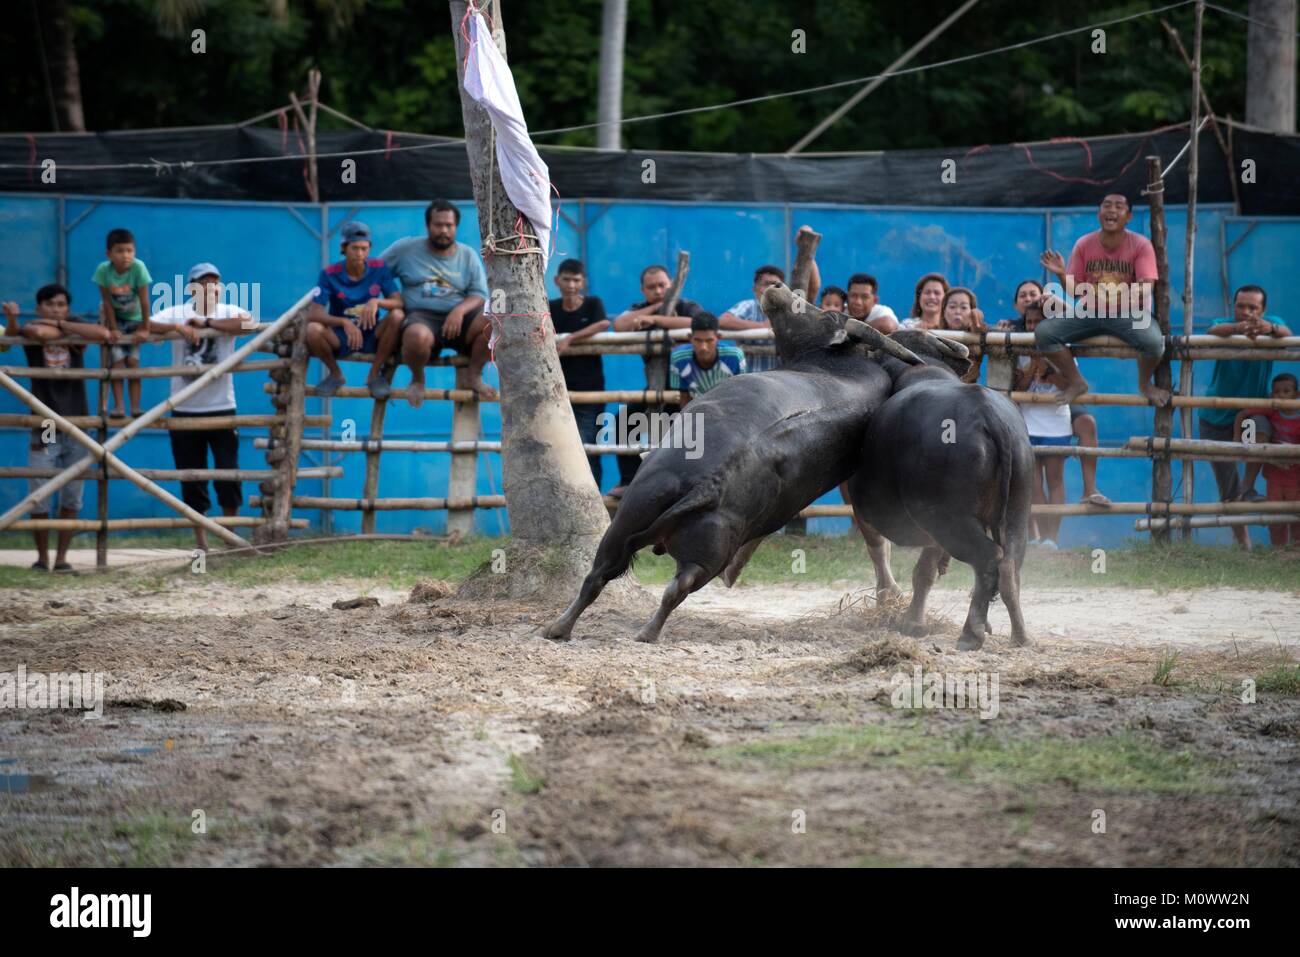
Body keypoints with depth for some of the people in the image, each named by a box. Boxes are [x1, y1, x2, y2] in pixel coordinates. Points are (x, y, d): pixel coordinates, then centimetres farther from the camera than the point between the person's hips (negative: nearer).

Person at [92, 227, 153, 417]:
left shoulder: (138, 267, -28)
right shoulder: (103, 270, -24)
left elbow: (144, 301, -22)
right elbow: (107, 302, -17)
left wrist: (144, 329, -19)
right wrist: (113, 329, -17)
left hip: (134, 318, 0)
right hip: (114, 317, 0)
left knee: (133, 361, -5)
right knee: (117, 360, -10)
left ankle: (135, 408, -2)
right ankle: (118, 407, -9)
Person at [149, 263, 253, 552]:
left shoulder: (228, 312, -1)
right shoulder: (177, 313, 2)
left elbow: (248, 322, -23)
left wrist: (205, 322, -22)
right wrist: (178, 327, -25)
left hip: (221, 407, -1)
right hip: (184, 409, 1)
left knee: (228, 476, -3)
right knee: (192, 483, 6)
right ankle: (201, 544, 16)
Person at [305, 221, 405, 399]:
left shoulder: (379, 268, -6)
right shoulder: (330, 274, -12)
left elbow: (399, 302, -12)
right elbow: (313, 314, -21)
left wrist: (377, 302, -35)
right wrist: (345, 322, -38)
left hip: (371, 335, 1)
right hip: (340, 337, -1)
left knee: (397, 316, -27)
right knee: (313, 330, -32)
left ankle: (375, 374, -6)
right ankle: (335, 374, 1)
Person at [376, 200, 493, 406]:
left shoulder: (468, 256, 12)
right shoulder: (406, 249, 8)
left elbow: (480, 295, 5)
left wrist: (460, 310, -17)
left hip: (458, 318, 2)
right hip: (421, 316, -2)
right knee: (417, 336, -41)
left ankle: (474, 376, -5)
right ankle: (417, 378, -6)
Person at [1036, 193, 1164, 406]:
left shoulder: (1141, 245, -8)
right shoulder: (1084, 244, -1)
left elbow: (1146, 291, -15)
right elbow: (1074, 290, 1)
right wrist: (1062, 275, -20)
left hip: (1128, 314, -3)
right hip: (1090, 313, 3)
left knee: (1153, 340, -35)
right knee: (1044, 332, -20)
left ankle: (1145, 384, -1)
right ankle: (1075, 382, 3)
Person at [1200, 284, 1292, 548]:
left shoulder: (1271, 324, -10)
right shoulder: (1226, 326, -13)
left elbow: (1285, 334, -34)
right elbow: (1215, 331, -39)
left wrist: (1269, 328, -59)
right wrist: (1240, 328, -61)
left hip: (1251, 410, 0)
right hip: (1216, 417, 0)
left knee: (1261, 427, -36)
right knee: (1228, 489, 2)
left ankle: (1248, 488, -21)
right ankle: (1241, 540, 18)